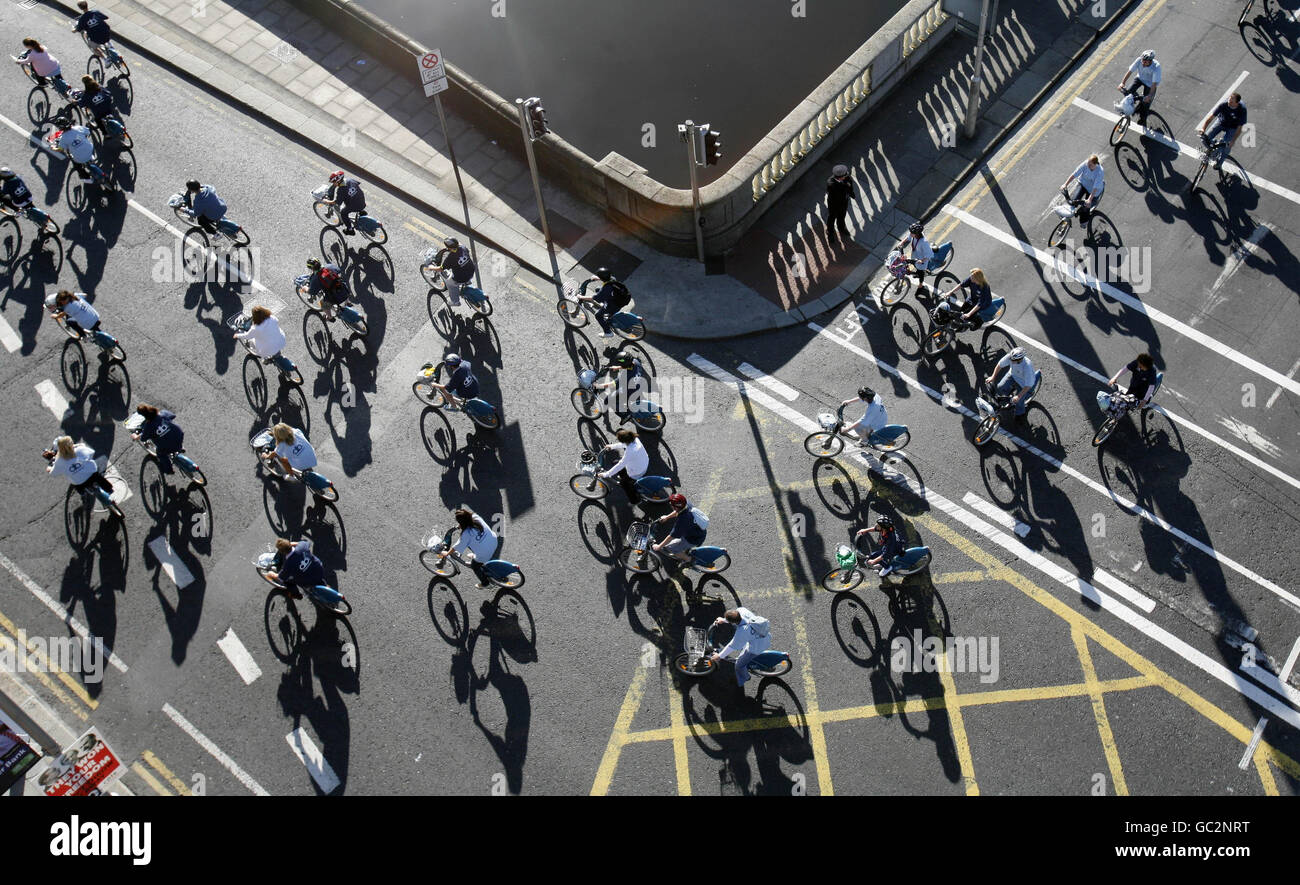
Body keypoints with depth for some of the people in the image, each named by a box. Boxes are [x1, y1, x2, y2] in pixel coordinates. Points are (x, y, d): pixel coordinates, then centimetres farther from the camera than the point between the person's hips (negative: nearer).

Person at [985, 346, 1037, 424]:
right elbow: (1000, 365, -12)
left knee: (1018, 401, -5)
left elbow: (1028, 386, -35)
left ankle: (1020, 414, 29)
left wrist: (1019, 396, -37)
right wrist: (993, 377, -16)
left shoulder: (1027, 366, -43)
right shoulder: (1010, 357, -32)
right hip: (1013, 375, 5)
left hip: (1024, 383, -5)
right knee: (1000, 388, -11)